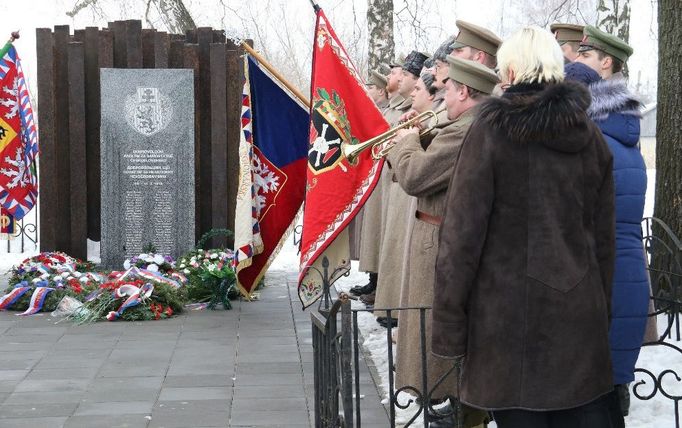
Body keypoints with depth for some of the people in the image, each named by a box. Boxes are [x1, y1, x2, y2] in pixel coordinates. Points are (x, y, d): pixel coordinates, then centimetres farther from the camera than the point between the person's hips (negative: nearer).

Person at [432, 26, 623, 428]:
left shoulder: (491, 130, -7)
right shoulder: (590, 136, 7)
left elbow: (462, 232, -10)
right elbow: (604, 236, 11)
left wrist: (448, 324, -6)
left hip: (509, 309, -4)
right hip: (581, 313, 4)